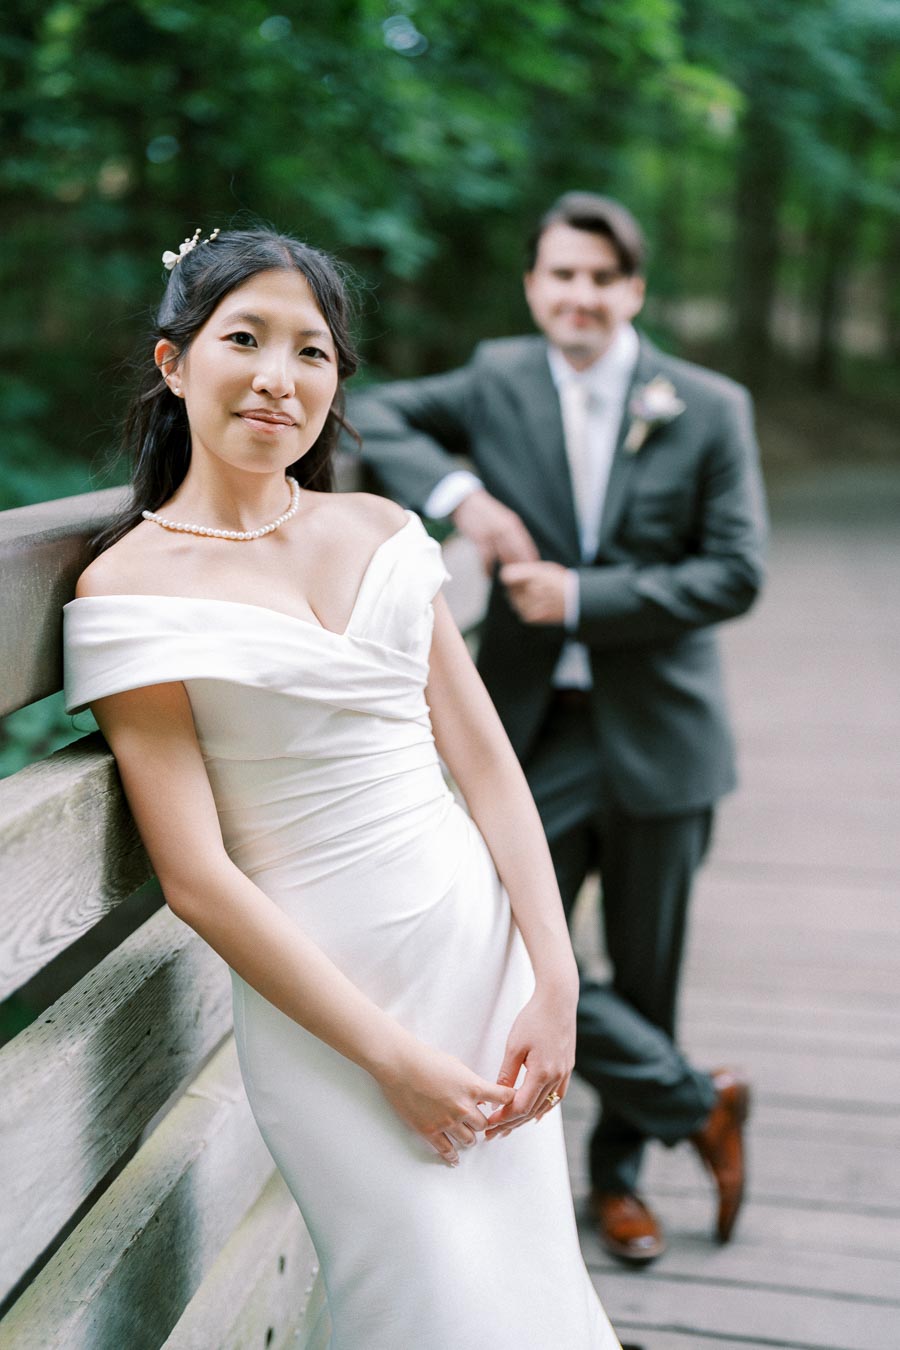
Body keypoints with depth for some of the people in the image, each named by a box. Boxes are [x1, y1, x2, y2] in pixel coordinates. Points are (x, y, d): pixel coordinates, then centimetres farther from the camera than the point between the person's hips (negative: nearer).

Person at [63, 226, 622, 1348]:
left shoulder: (380, 530, 5)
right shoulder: (128, 590, -9)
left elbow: (483, 756, 3)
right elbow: (197, 878, -13)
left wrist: (554, 984, -5)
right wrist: (391, 1056, -13)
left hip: (482, 944, 5)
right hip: (317, 989, -4)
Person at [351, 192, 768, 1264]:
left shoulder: (709, 409, -3)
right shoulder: (497, 382, 3)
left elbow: (735, 572, -7)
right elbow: (372, 413, 6)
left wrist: (583, 598, -16)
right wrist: (458, 495, -12)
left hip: (656, 729, -1)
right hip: (534, 730, 1)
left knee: (644, 974, 11)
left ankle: (618, 1172, 35)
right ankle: (697, 1106, 18)